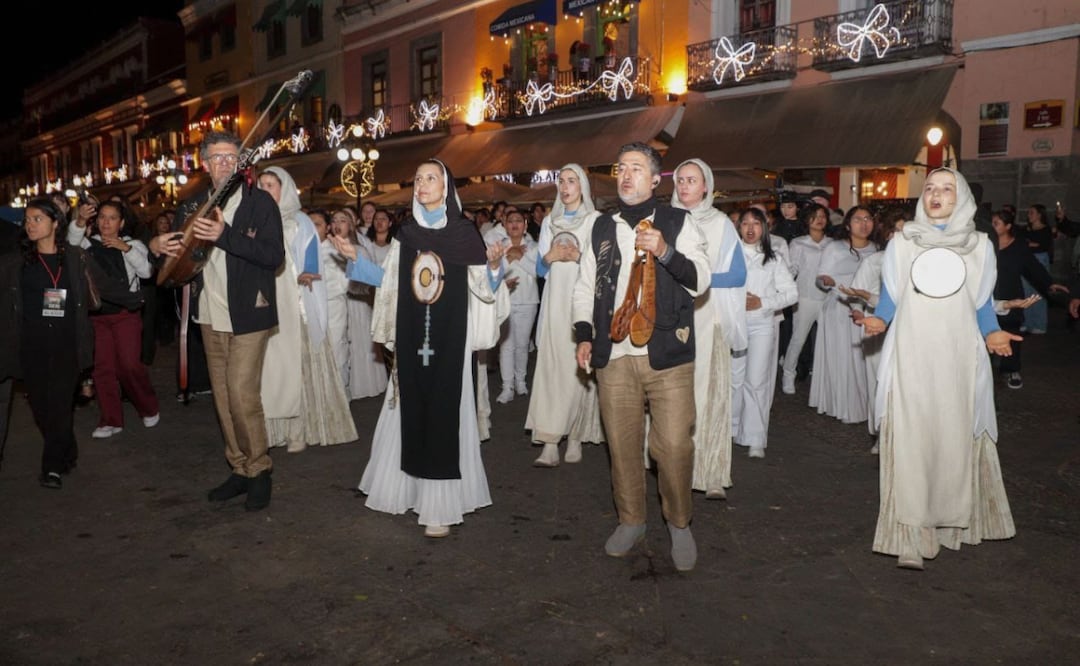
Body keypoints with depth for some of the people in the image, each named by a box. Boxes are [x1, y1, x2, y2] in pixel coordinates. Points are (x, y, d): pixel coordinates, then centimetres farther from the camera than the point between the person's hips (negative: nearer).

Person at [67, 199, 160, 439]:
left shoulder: (132, 244, 5)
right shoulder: (88, 244, 9)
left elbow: (146, 271, -9)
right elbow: (70, 248, -13)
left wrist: (126, 248, -16)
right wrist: (79, 223, -26)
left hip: (125, 313, -3)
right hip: (96, 314, 3)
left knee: (129, 365, -8)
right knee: (102, 367, 3)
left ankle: (149, 408, 14)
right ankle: (110, 420, 11)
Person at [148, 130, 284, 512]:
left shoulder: (260, 202, -6)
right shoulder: (196, 206, 10)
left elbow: (275, 256, -17)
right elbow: (178, 249, 20)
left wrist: (225, 235, -26)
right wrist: (157, 245, -4)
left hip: (248, 314, -6)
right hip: (211, 316, 6)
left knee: (240, 392, -11)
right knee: (222, 396, 11)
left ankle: (259, 470, 5)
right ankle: (239, 469, 23)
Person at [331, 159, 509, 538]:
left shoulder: (464, 233, -2)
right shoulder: (406, 234, 9)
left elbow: (483, 287, -4)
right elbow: (390, 281, 14)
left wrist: (494, 265, -23)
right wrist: (356, 259, 9)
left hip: (449, 337, -4)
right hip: (411, 336, 4)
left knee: (444, 411, -3)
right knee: (411, 410, 7)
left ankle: (441, 504, 2)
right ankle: (409, 487, 21)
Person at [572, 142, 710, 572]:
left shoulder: (678, 223, 5)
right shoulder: (602, 228, 15)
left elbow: (700, 280, -4)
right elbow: (586, 286, 20)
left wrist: (666, 251, -21)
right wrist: (584, 335, 8)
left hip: (666, 356, -3)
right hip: (613, 356, 3)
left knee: (674, 444, -4)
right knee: (621, 443, 8)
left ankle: (679, 525, 17)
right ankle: (630, 521, 26)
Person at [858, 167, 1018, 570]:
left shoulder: (980, 246, 10)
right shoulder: (901, 243, 7)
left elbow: (982, 304, 13)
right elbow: (890, 298, 9)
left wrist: (992, 333, -5)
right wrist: (879, 321, -10)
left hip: (959, 358, 2)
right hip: (911, 356, -1)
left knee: (958, 437, 4)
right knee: (910, 441, -6)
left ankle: (954, 521, 22)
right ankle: (911, 539, -4)